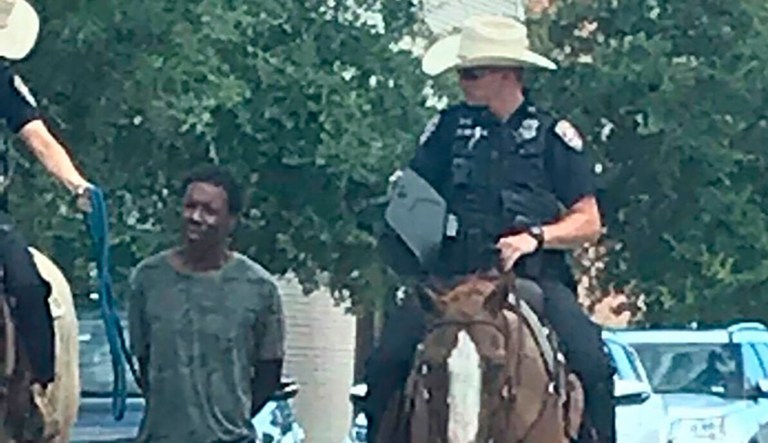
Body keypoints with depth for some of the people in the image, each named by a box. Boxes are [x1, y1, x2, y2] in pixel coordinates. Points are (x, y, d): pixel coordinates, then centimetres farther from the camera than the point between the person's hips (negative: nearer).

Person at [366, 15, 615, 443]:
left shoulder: (553, 135, 8)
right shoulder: (449, 128, 14)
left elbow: (588, 223, 8)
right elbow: (413, 199, 19)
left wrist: (535, 237, -10)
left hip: (534, 277, -2)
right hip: (452, 275, 2)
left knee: (593, 365, -24)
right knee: (386, 362, -20)